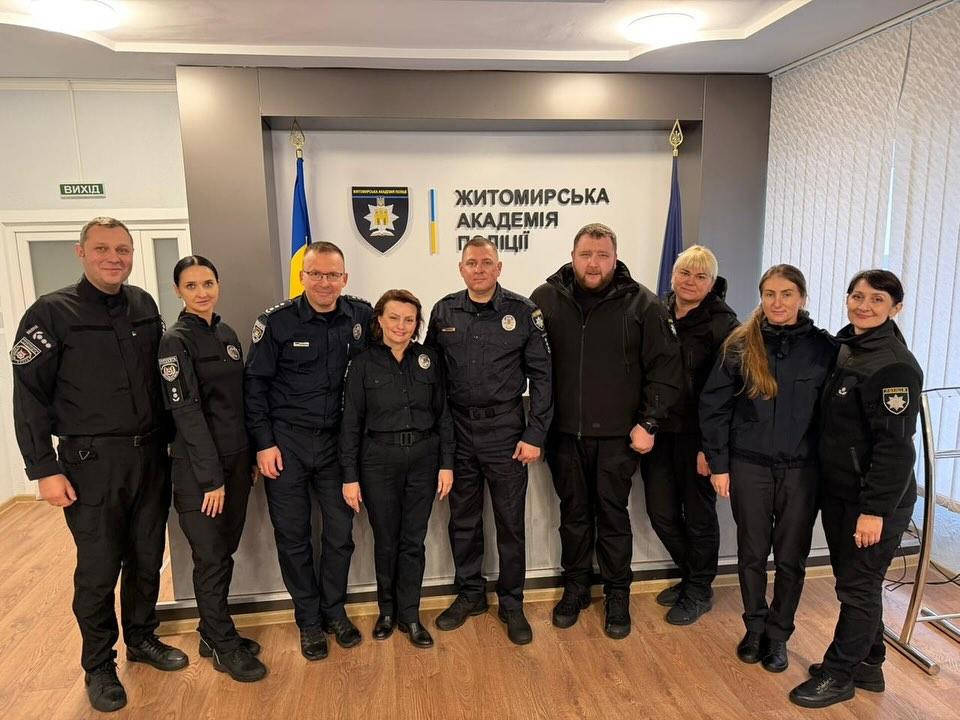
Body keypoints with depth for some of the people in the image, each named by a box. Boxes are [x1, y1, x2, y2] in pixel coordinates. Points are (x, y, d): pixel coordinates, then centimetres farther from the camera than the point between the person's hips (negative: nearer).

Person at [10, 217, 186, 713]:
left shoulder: (144, 307, 6)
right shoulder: (52, 313, -7)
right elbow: (30, 397, -8)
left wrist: (168, 438, 11)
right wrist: (44, 470, -11)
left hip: (151, 455, 4)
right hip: (92, 462, -4)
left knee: (147, 558, 15)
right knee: (99, 568, 6)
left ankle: (142, 639, 36)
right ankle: (98, 665, 26)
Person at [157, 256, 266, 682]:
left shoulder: (227, 334, 9)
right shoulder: (175, 341, -11)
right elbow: (186, 412, -16)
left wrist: (249, 458, 11)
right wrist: (211, 477, -17)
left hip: (236, 461, 7)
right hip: (198, 468, -7)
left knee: (224, 552, 16)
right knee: (212, 557, 5)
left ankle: (214, 633, 33)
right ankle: (224, 647, 22)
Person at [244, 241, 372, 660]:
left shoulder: (361, 316, -1)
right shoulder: (276, 322, -8)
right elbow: (255, 384, -4)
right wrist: (264, 444, -7)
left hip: (336, 441, 2)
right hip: (285, 442, -2)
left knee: (341, 531, 8)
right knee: (293, 536, 8)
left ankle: (334, 611, 30)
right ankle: (309, 620, 27)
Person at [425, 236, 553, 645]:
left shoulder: (523, 312, -5)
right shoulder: (443, 312, 3)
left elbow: (541, 376, -5)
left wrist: (535, 434, -9)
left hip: (506, 432, -2)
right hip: (458, 432, 3)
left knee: (510, 522, 8)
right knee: (463, 520, 15)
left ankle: (511, 603, 26)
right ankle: (469, 594, 34)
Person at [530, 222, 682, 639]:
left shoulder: (641, 303, -5)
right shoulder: (545, 299, -1)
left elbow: (665, 367, -3)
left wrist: (649, 423, -7)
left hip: (617, 434, -2)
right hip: (564, 432, 2)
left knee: (613, 515, 9)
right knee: (573, 513, 15)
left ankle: (618, 596, 29)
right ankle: (575, 587, 34)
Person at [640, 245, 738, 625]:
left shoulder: (722, 324, -9)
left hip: (696, 437, -5)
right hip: (659, 432, 5)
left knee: (698, 514, 10)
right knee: (661, 512, 11)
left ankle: (698, 592, 31)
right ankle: (691, 575, 36)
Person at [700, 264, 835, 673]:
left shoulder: (823, 348, -3)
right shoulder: (740, 345, -4)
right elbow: (713, 406, -2)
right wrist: (718, 464, -4)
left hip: (802, 470, 0)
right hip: (749, 468, 0)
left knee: (791, 558, 11)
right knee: (752, 554, 12)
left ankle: (778, 635, 30)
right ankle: (755, 628, 33)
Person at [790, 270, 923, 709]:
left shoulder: (894, 365, -18)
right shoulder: (845, 348, 8)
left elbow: (895, 445, -21)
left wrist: (875, 509, -21)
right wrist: (824, 485, 14)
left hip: (874, 499, -8)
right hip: (838, 491, 8)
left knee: (857, 587, 7)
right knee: (854, 581, 19)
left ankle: (838, 675, 23)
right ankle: (867, 665, 36)